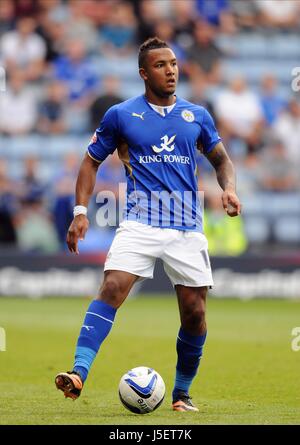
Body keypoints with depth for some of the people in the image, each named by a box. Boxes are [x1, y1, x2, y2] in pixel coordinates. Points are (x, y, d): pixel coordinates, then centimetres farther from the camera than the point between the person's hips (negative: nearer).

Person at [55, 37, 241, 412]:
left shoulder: (196, 116, 10)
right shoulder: (121, 115, 4)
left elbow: (221, 159, 21)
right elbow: (92, 161, 11)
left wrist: (228, 188, 0)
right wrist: (81, 211, 0)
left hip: (187, 226, 2)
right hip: (140, 222, -2)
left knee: (194, 313, 2)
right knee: (112, 288, -23)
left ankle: (182, 392, 20)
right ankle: (79, 373, -30)